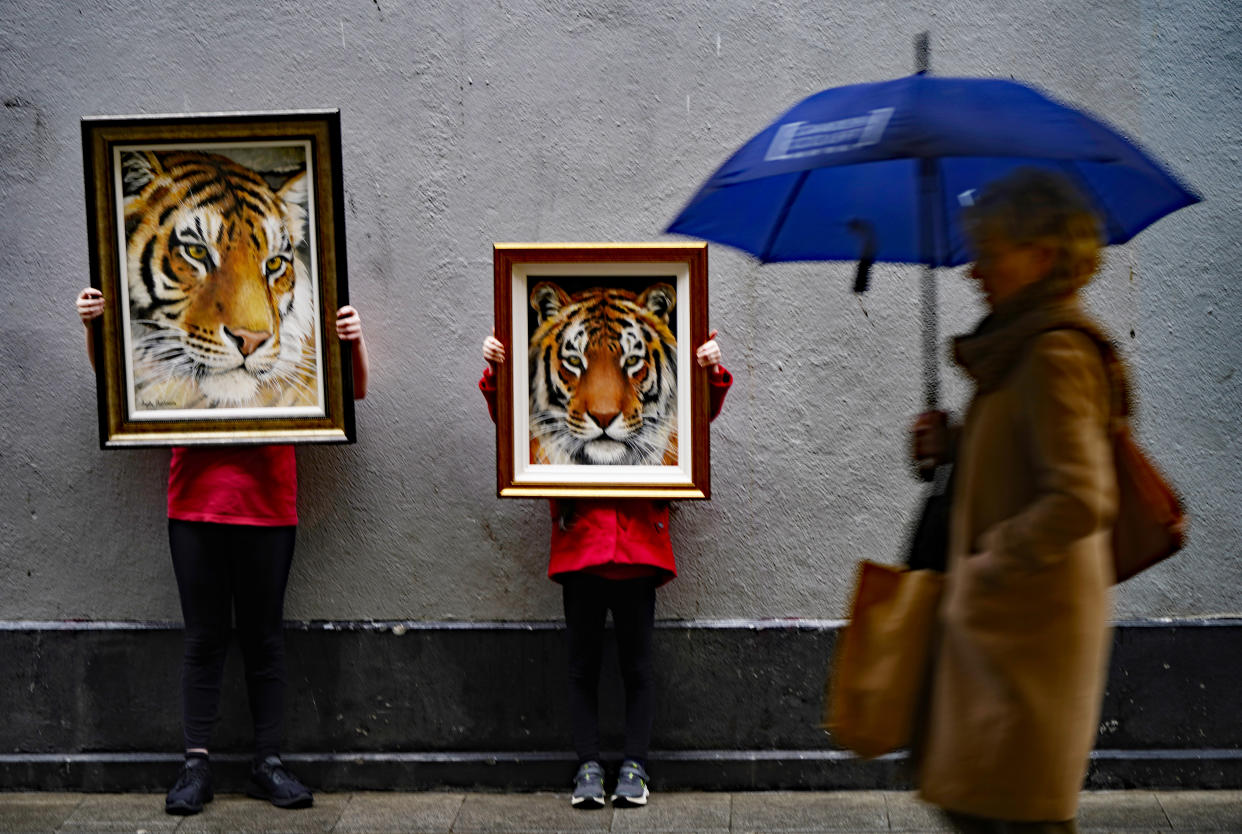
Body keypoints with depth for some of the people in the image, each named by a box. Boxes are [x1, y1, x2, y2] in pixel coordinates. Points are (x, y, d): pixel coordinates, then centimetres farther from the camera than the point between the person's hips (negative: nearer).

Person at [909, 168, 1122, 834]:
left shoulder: (1055, 356, -17)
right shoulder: (1021, 347, 13)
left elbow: (1080, 501, -25)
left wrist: (989, 563, -17)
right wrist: (954, 445, 7)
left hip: (1032, 622, -10)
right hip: (998, 617, 10)